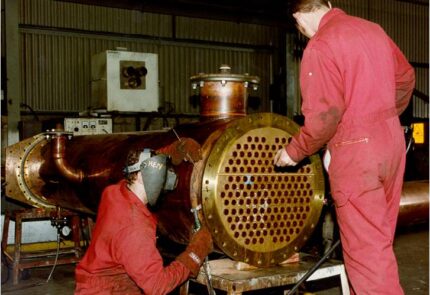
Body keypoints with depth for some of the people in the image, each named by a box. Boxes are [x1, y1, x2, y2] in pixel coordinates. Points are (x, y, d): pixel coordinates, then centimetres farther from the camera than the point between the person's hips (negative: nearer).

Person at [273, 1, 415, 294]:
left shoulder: (320, 45, -14)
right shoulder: (373, 28, 10)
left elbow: (324, 116, -19)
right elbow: (406, 78, 19)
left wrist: (294, 152, -5)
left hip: (356, 151, -8)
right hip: (393, 141, 8)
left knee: (365, 250, -1)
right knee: (380, 240, 19)